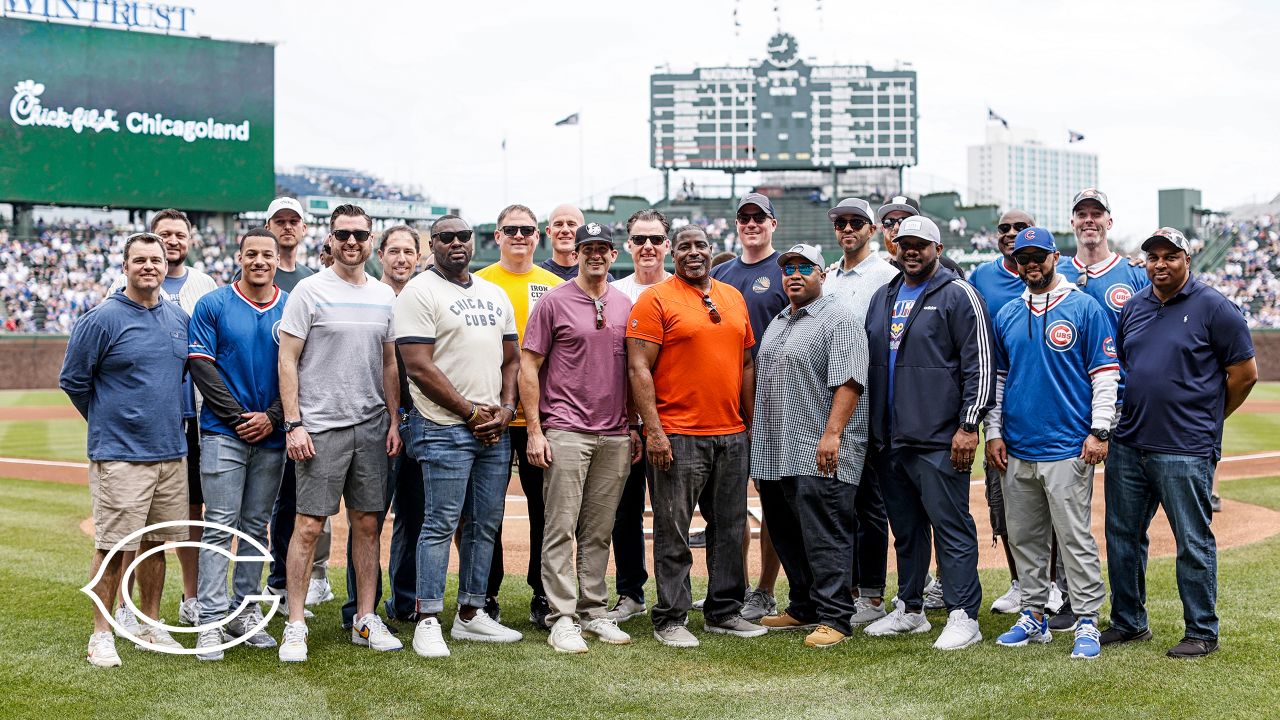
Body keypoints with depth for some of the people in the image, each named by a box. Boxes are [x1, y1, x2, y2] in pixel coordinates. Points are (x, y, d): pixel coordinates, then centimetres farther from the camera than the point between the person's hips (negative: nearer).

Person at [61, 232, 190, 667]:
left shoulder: (179, 318, 9)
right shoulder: (102, 319, -9)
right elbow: (72, 380, -3)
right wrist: (107, 420, 5)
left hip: (172, 451, 6)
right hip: (120, 455, -6)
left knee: (156, 543, 12)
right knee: (114, 546, -5)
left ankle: (150, 626, 23)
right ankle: (101, 635, 5)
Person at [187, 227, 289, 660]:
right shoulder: (212, 305, 1)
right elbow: (200, 365, -5)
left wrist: (272, 417, -7)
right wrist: (238, 416, -10)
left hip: (272, 435, 3)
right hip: (224, 433, -3)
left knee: (256, 526, 10)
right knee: (220, 526, -6)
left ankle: (245, 611, 18)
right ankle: (211, 620, -4)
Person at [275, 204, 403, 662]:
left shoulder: (384, 297, 12)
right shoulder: (310, 291, -4)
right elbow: (288, 360, -5)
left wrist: (394, 420, 10)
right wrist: (293, 424, -12)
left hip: (372, 426, 5)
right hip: (320, 427, -5)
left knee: (367, 523, 9)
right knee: (308, 525, -5)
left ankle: (366, 620, 17)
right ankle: (295, 625, 3)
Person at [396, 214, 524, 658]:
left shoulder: (495, 294, 17)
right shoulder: (419, 293, -5)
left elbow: (511, 359, 18)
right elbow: (419, 368, -12)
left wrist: (505, 409, 0)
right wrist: (472, 412, -12)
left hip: (494, 430, 7)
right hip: (444, 428, -7)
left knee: (486, 524, 9)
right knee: (441, 525, -6)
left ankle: (471, 614, 18)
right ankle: (427, 621, 0)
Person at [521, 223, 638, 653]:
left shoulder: (625, 306, 13)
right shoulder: (554, 302, -1)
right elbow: (529, 366, -2)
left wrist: (634, 427, 13)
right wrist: (534, 430, -8)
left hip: (615, 437, 5)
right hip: (566, 434, -4)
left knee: (599, 532, 10)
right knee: (561, 529, -4)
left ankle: (594, 612, 18)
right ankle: (562, 619, -1)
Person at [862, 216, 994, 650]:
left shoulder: (958, 295, -3)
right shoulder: (883, 298, 18)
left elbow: (980, 364, -8)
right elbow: (869, 365, 23)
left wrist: (969, 425, -14)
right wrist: (872, 428, 18)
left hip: (939, 439, -7)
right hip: (889, 439, 7)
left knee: (951, 525, -6)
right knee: (905, 528, 14)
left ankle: (963, 615, -1)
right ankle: (909, 609, 23)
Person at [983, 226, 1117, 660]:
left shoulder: (1084, 308, -2)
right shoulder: (1007, 315, 13)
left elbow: (1105, 374, -4)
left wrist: (1099, 430, -11)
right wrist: (993, 432, 10)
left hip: (1067, 446, -5)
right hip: (1016, 448, 6)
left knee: (1076, 538, -5)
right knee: (1024, 539, 11)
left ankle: (1087, 622, 1)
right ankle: (1033, 616, 20)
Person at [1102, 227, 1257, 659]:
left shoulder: (1214, 308, -6)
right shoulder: (1133, 307, 12)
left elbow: (1245, 372, -3)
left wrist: (1207, 418, 4)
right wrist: (1136, 414, 15)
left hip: (1185, 451, -6)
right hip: (1128, 445, 6)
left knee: (1193, 542, 1)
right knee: (1123, 536, 12)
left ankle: (1202, 633, 12)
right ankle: (1129, 623, 25)